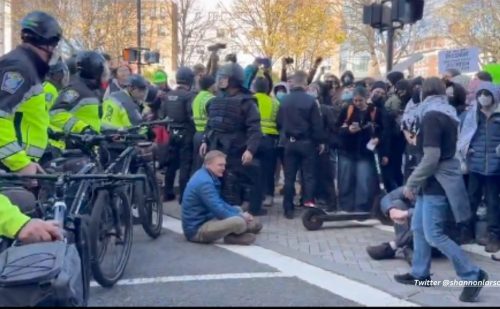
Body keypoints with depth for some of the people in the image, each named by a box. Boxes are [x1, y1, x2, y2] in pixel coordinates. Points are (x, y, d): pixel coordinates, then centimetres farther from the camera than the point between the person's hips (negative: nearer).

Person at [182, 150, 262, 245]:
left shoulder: (205, 176, 9)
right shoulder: (204, 182, -22)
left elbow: (219, 202, 16)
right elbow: (218, 211, -23)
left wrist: (239, 212, 4)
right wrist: (240, 216, -10)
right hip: (196, 230, -11)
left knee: (237, 210, 22)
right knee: (239, 222, -26)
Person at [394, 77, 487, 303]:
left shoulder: (431, 116, -18)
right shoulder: (447, 113, 12)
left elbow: (431, 158, -24)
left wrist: (411, 183, -15)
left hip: (437, 183, -10)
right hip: (434, 182, 10)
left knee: (434, 235, -6)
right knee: (418, 227, 14)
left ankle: (473, 275, 1)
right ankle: (420, 274, 23)